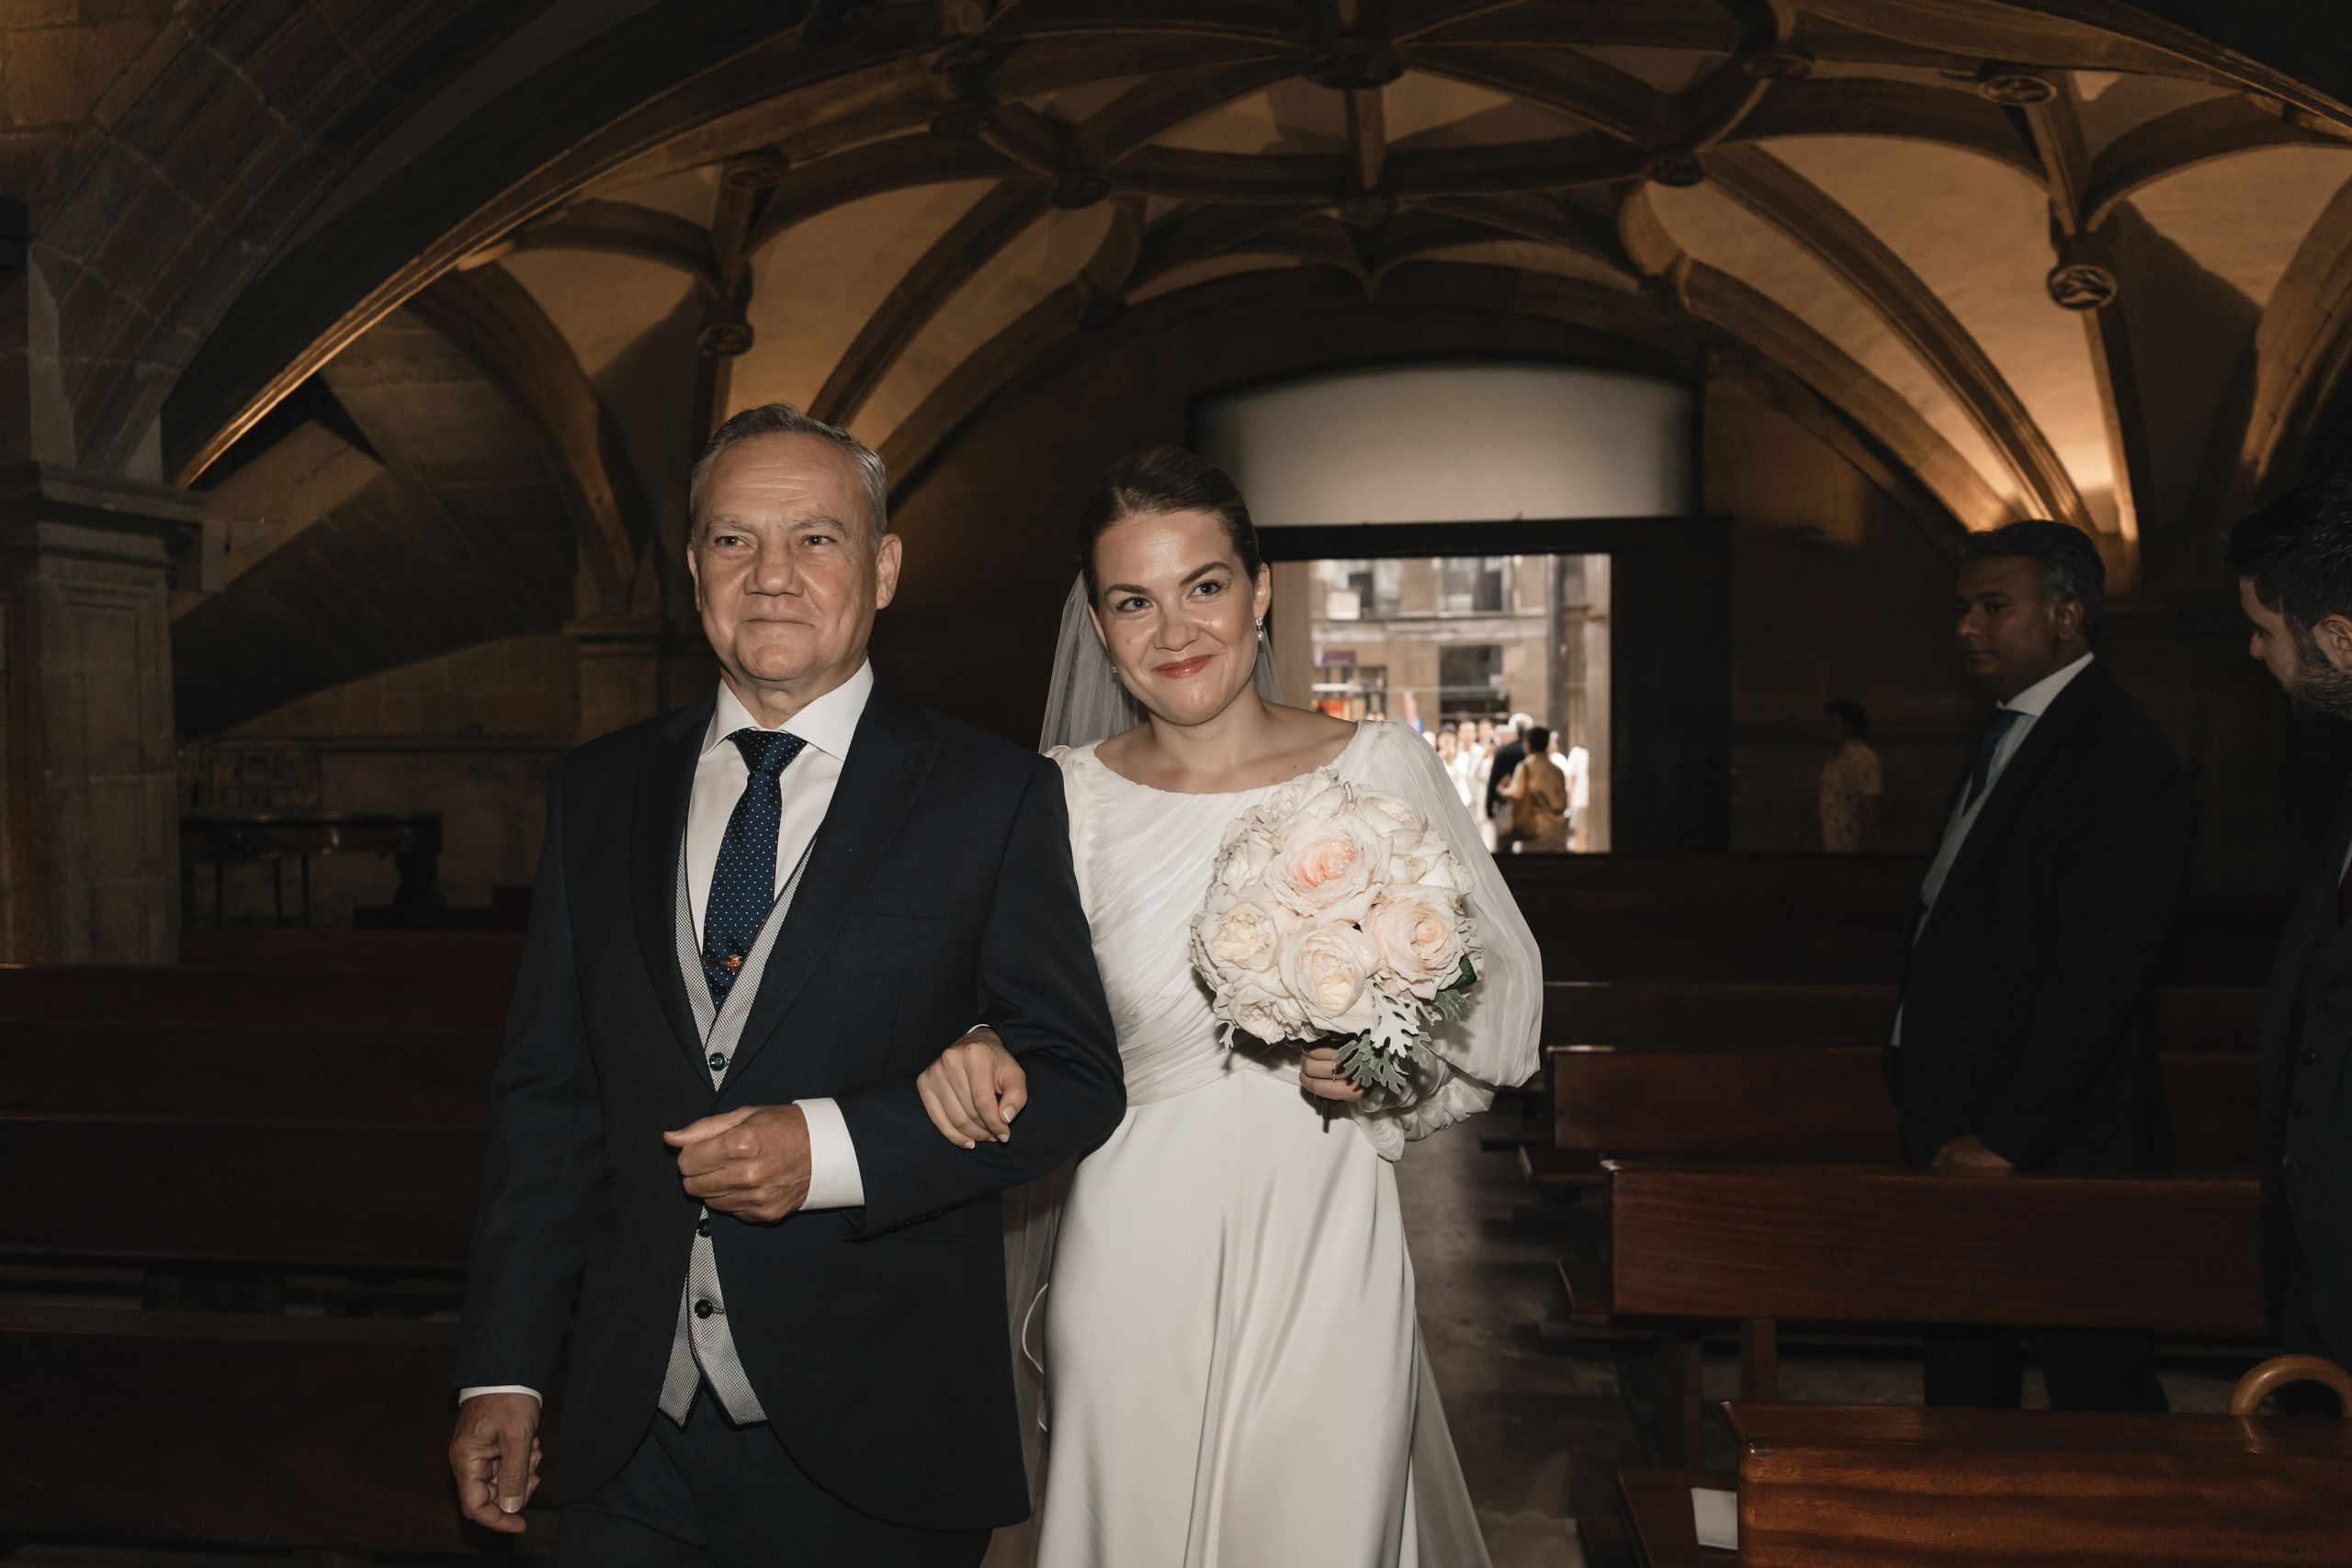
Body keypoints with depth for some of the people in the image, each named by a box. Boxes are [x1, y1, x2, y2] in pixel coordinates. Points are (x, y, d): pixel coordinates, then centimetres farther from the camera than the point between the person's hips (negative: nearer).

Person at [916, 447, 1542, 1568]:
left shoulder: (1380, 766, -3)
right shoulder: (1067, 795, -1)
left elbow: (1501, 980, 4)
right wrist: (980, 1053, -19)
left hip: (1323, 1262, 0)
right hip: (1136, 1265, 1)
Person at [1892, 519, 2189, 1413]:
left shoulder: (2119, 757, -15)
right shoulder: (2005, 736, 15)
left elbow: (2095, 977, -21)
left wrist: (2006, 1138, -21)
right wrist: (1923, 1088, 12)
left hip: (2059, 1149, -9)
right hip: (1967, 1136, 9)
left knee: (2096, 1384, 2)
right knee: (1962, 1372, 17)